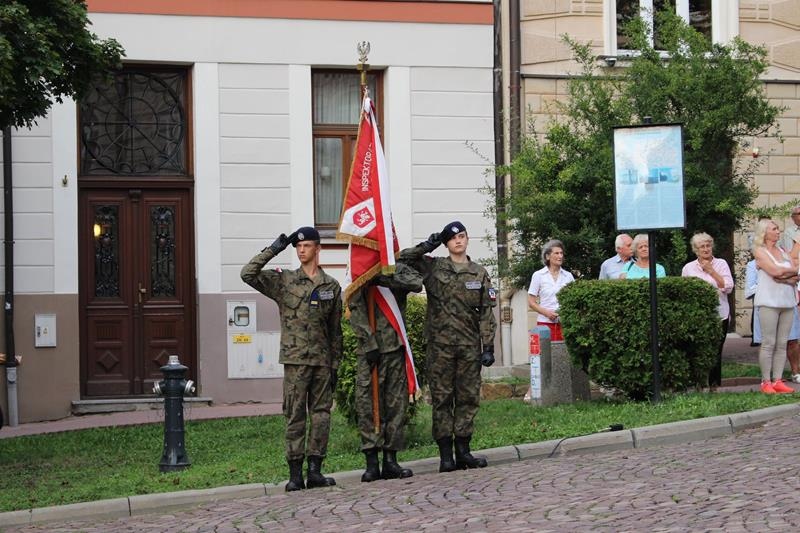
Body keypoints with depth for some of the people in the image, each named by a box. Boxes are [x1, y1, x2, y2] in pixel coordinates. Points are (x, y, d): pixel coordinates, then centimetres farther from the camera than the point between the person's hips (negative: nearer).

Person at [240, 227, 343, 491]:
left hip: (322, 361, 3)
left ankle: (315, 470, 6)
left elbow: (335, 330, 13)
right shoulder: (283, 281, 4)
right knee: (295, 415, -2)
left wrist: (335, 365, 9)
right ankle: (295, 473, 0)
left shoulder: (332, 286, 10)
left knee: (321, 414, 1)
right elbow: (248, 274, -9)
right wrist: (273, 250, -10)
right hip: (295, 359, -3)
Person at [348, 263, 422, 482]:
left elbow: (417, 283, -12)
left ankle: (390, 460, 7)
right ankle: (372, 462, -6)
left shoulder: (399, 270, 11)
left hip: (396, 348, 2)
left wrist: (385, 279, -20)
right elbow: (356, 311, -1)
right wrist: (369, 343, -11)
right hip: (369, 349, -2)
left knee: (396, 404, 2)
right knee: (367, 404, -7)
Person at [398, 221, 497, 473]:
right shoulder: (433, 267, 6)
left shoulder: (479, 274, 9)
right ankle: (445, 454, 2)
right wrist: (427, 246, -2)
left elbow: (487, 313, 7)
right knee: (441, 398, -1)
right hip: (440, 344, -2)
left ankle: (463, 451, 11)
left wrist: (488, 347, 1)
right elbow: (403, 259, 0)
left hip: (469, 345, 2)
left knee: (468, 397, 4)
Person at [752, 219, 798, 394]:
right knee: (768, 343, -7)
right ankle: (766, 382, -5)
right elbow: (775, 270, -15)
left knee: (782, 344, 2)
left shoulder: (782, 252, 17)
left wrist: (783, 277, -10)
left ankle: (778, 381, 3)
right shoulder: (760, 251, 0)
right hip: (769, 302, -6)